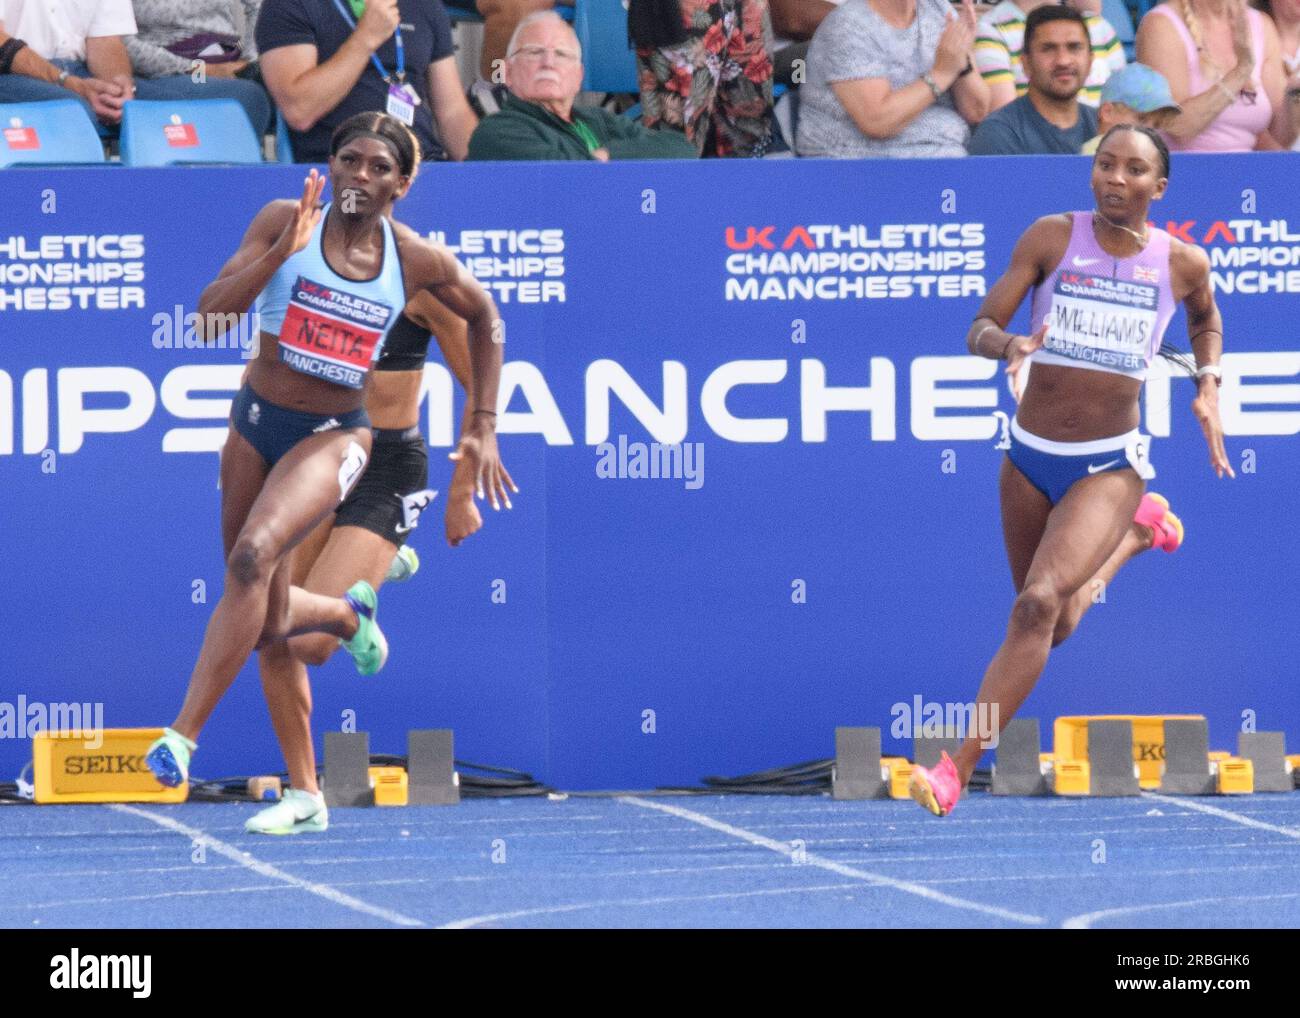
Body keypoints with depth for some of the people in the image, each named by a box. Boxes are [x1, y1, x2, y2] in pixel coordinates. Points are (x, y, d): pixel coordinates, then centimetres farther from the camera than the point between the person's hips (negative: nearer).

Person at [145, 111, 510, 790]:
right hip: (257, 422, 2)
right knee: (266, 624, 9)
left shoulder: (417, 261, -6)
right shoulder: (283, 223, -9)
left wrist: (483, 425, 10)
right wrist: (283, 249, -28)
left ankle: (183, 735, -30)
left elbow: (483, 316, 14)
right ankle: (348, 615, 47)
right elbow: (210, 319, -16)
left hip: (333, 435, -2)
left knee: (253, 555, -31)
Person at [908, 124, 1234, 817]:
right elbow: (980, 328, -7)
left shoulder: (1182, 263, -3)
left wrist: (1209, 384, 4)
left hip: (1108, 466, -3)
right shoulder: (1053, 237, -5)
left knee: (1040, 603, -23)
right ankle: (1139, 531, 48)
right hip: (1030, 457, 3)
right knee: (1053, 627, 18)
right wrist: (1008, 345, -29)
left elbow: (1207, 322, 21)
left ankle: (957, 769, -21)